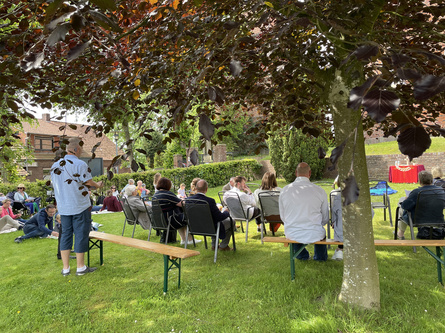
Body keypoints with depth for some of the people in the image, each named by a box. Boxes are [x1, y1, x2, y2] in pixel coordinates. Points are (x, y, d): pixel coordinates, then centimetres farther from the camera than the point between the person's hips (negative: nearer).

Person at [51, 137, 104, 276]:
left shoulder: (55, 165, 8)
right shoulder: (80, 164, -13)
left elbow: (55, 184, 15)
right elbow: (89, 182, -12)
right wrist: (98, 185, 7)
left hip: (63, 207, 6)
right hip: (80, 207, -6)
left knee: (65, 235, 13)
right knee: (81, 235, 4)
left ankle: (65, 268, 18)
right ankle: (80, 267, 13)